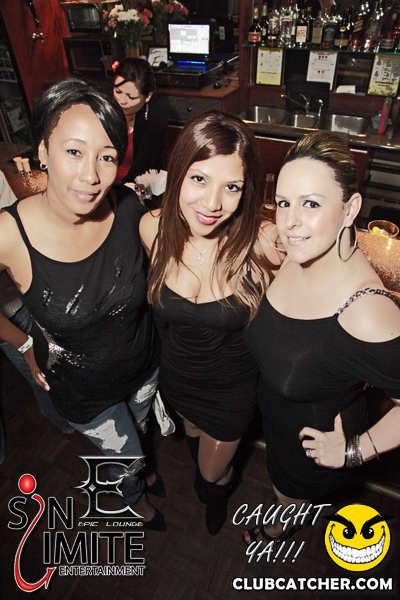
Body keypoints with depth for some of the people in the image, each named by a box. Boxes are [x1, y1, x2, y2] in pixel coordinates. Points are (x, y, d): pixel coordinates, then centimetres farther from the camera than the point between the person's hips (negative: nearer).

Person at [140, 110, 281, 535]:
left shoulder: (263, 241, -33)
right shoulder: (153, 227, -22)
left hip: (232, 384, -3)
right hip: (176, 372, 3)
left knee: (213, 473, 24)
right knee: (193, 433, 36)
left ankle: (219, 492, 66)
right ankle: (204, 472, 76)